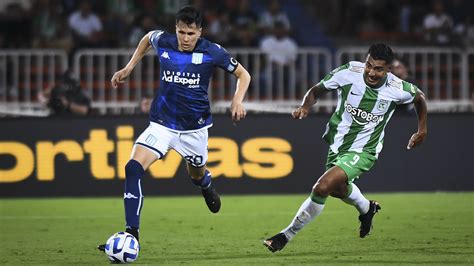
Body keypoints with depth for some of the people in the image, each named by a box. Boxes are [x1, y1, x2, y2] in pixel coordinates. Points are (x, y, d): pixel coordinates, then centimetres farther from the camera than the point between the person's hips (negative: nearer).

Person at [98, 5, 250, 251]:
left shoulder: (211, 52, -13)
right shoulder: (163, 42, -6)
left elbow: (243, 75, -1)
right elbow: (148, 38, 19)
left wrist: (237, 100, -17)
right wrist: (129, 67, 15)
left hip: (194, 127, 0)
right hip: (162, 124, 0)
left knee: (197, 174, 20)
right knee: (133, 168, -21)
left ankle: (207, 189, 62)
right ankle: (131, 233, -22)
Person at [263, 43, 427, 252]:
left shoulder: (398, 90, -18)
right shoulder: (348, 73, -18)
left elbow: (419, 97, 6)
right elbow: (317, 90, -3)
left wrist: (422, 129, 11)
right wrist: (305, 106, -23)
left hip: (362, 152, -4)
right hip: (337, 143, 4)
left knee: (322, 188, -23)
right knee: (338, 188, 28)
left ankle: (287, 235, -7)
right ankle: (367, 209, 62)